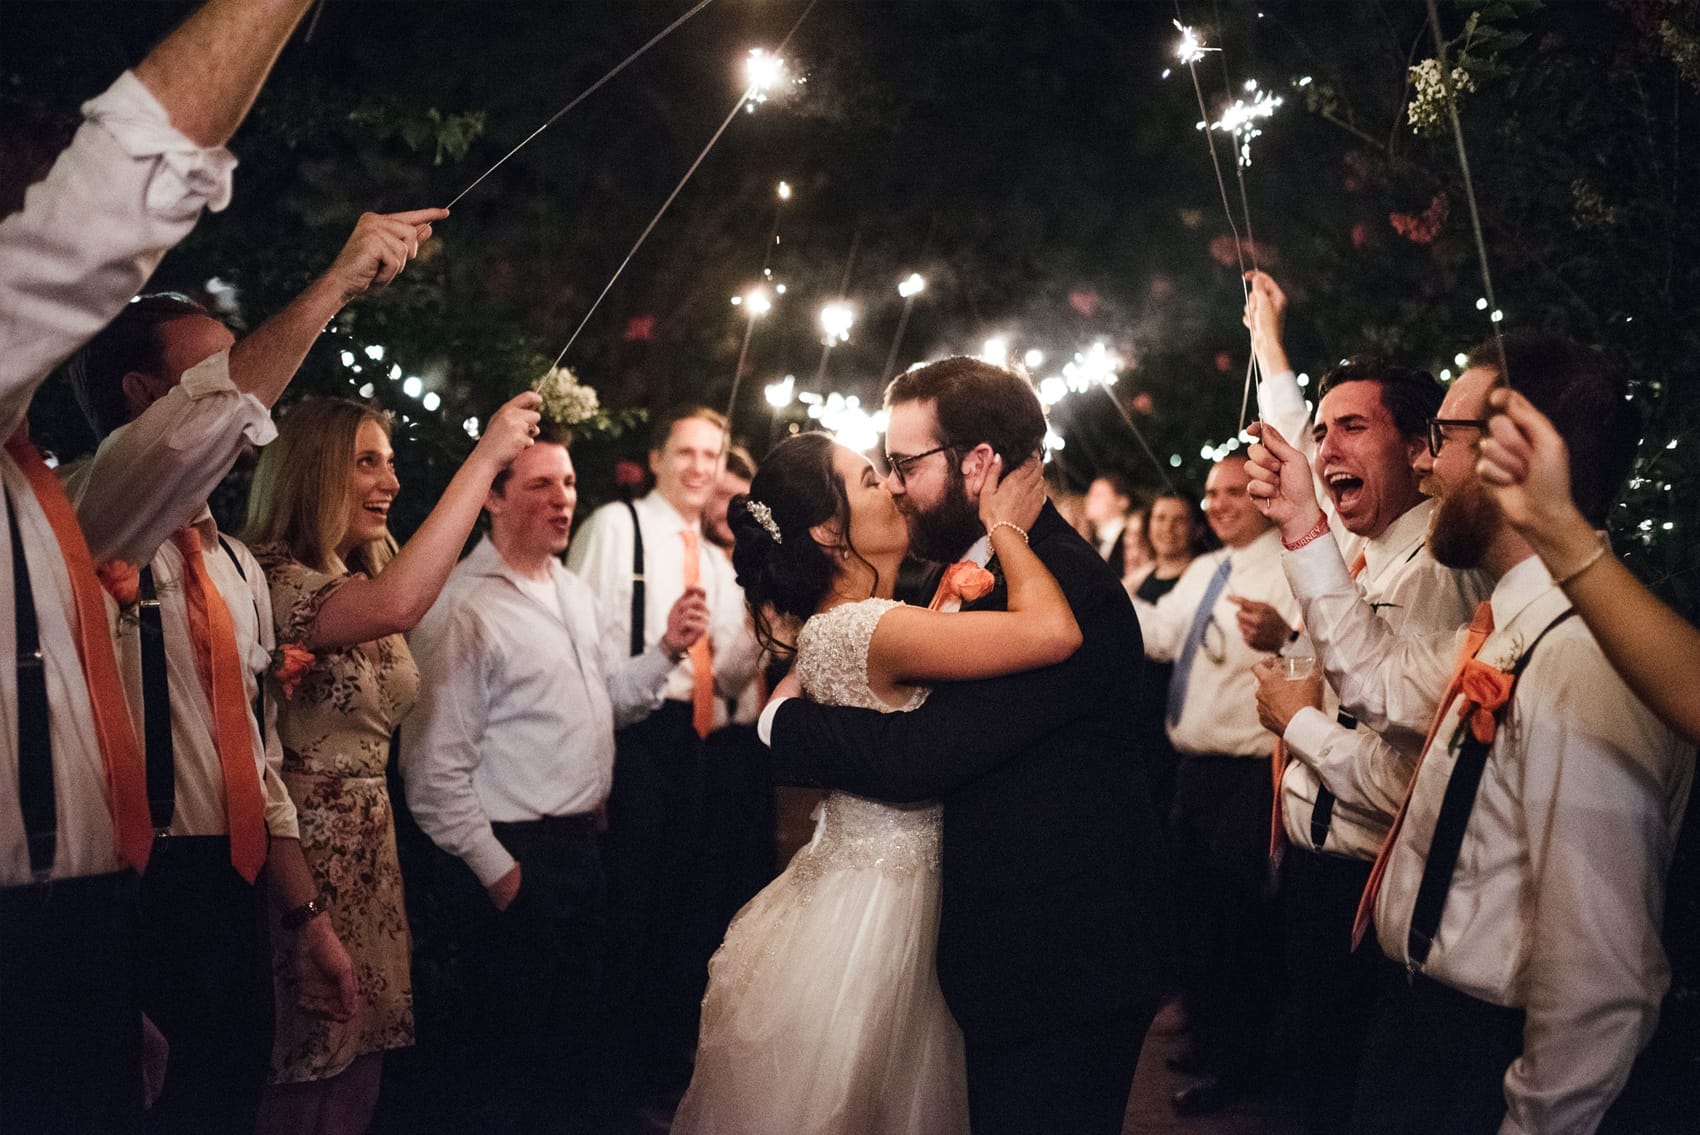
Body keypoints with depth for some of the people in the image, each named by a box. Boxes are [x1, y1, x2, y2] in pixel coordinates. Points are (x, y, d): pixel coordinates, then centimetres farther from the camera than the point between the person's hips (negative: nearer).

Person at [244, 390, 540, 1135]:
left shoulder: (360, 579, 14)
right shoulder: (269, 577, -16)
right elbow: (397, 605, -35)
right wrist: (484, 457, -29)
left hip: (369, 850, 8)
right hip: (304, 855, -8)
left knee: (358, 1063, 14)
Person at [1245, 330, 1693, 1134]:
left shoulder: (1586, 659, -28)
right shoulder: (1508, 632, 4)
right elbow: (1381, 679, 21)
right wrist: (1303, 525, 13)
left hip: (1484, 1064, -9)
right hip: (1420, 1011, 9)